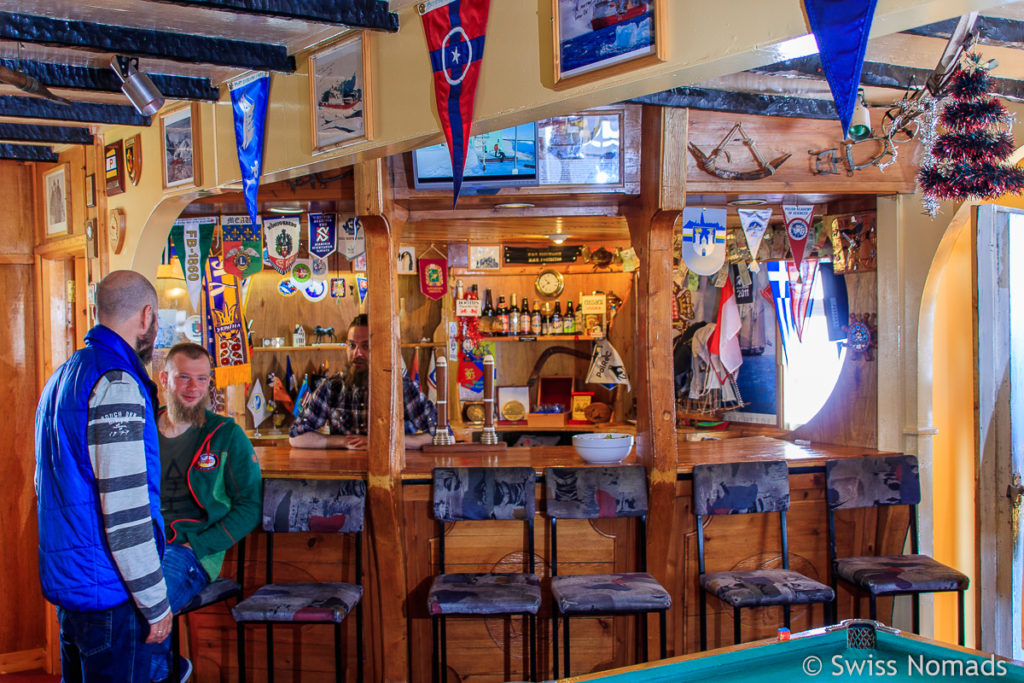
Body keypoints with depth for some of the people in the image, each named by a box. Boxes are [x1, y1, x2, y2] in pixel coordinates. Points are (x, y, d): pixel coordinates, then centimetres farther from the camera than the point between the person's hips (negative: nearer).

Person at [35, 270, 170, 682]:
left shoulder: (62, 377, 14)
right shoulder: (116, 385, -18)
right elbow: (126, 508, -22)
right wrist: (156, 603, -15)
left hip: (64, 582, 10)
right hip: (108, 590, -10)